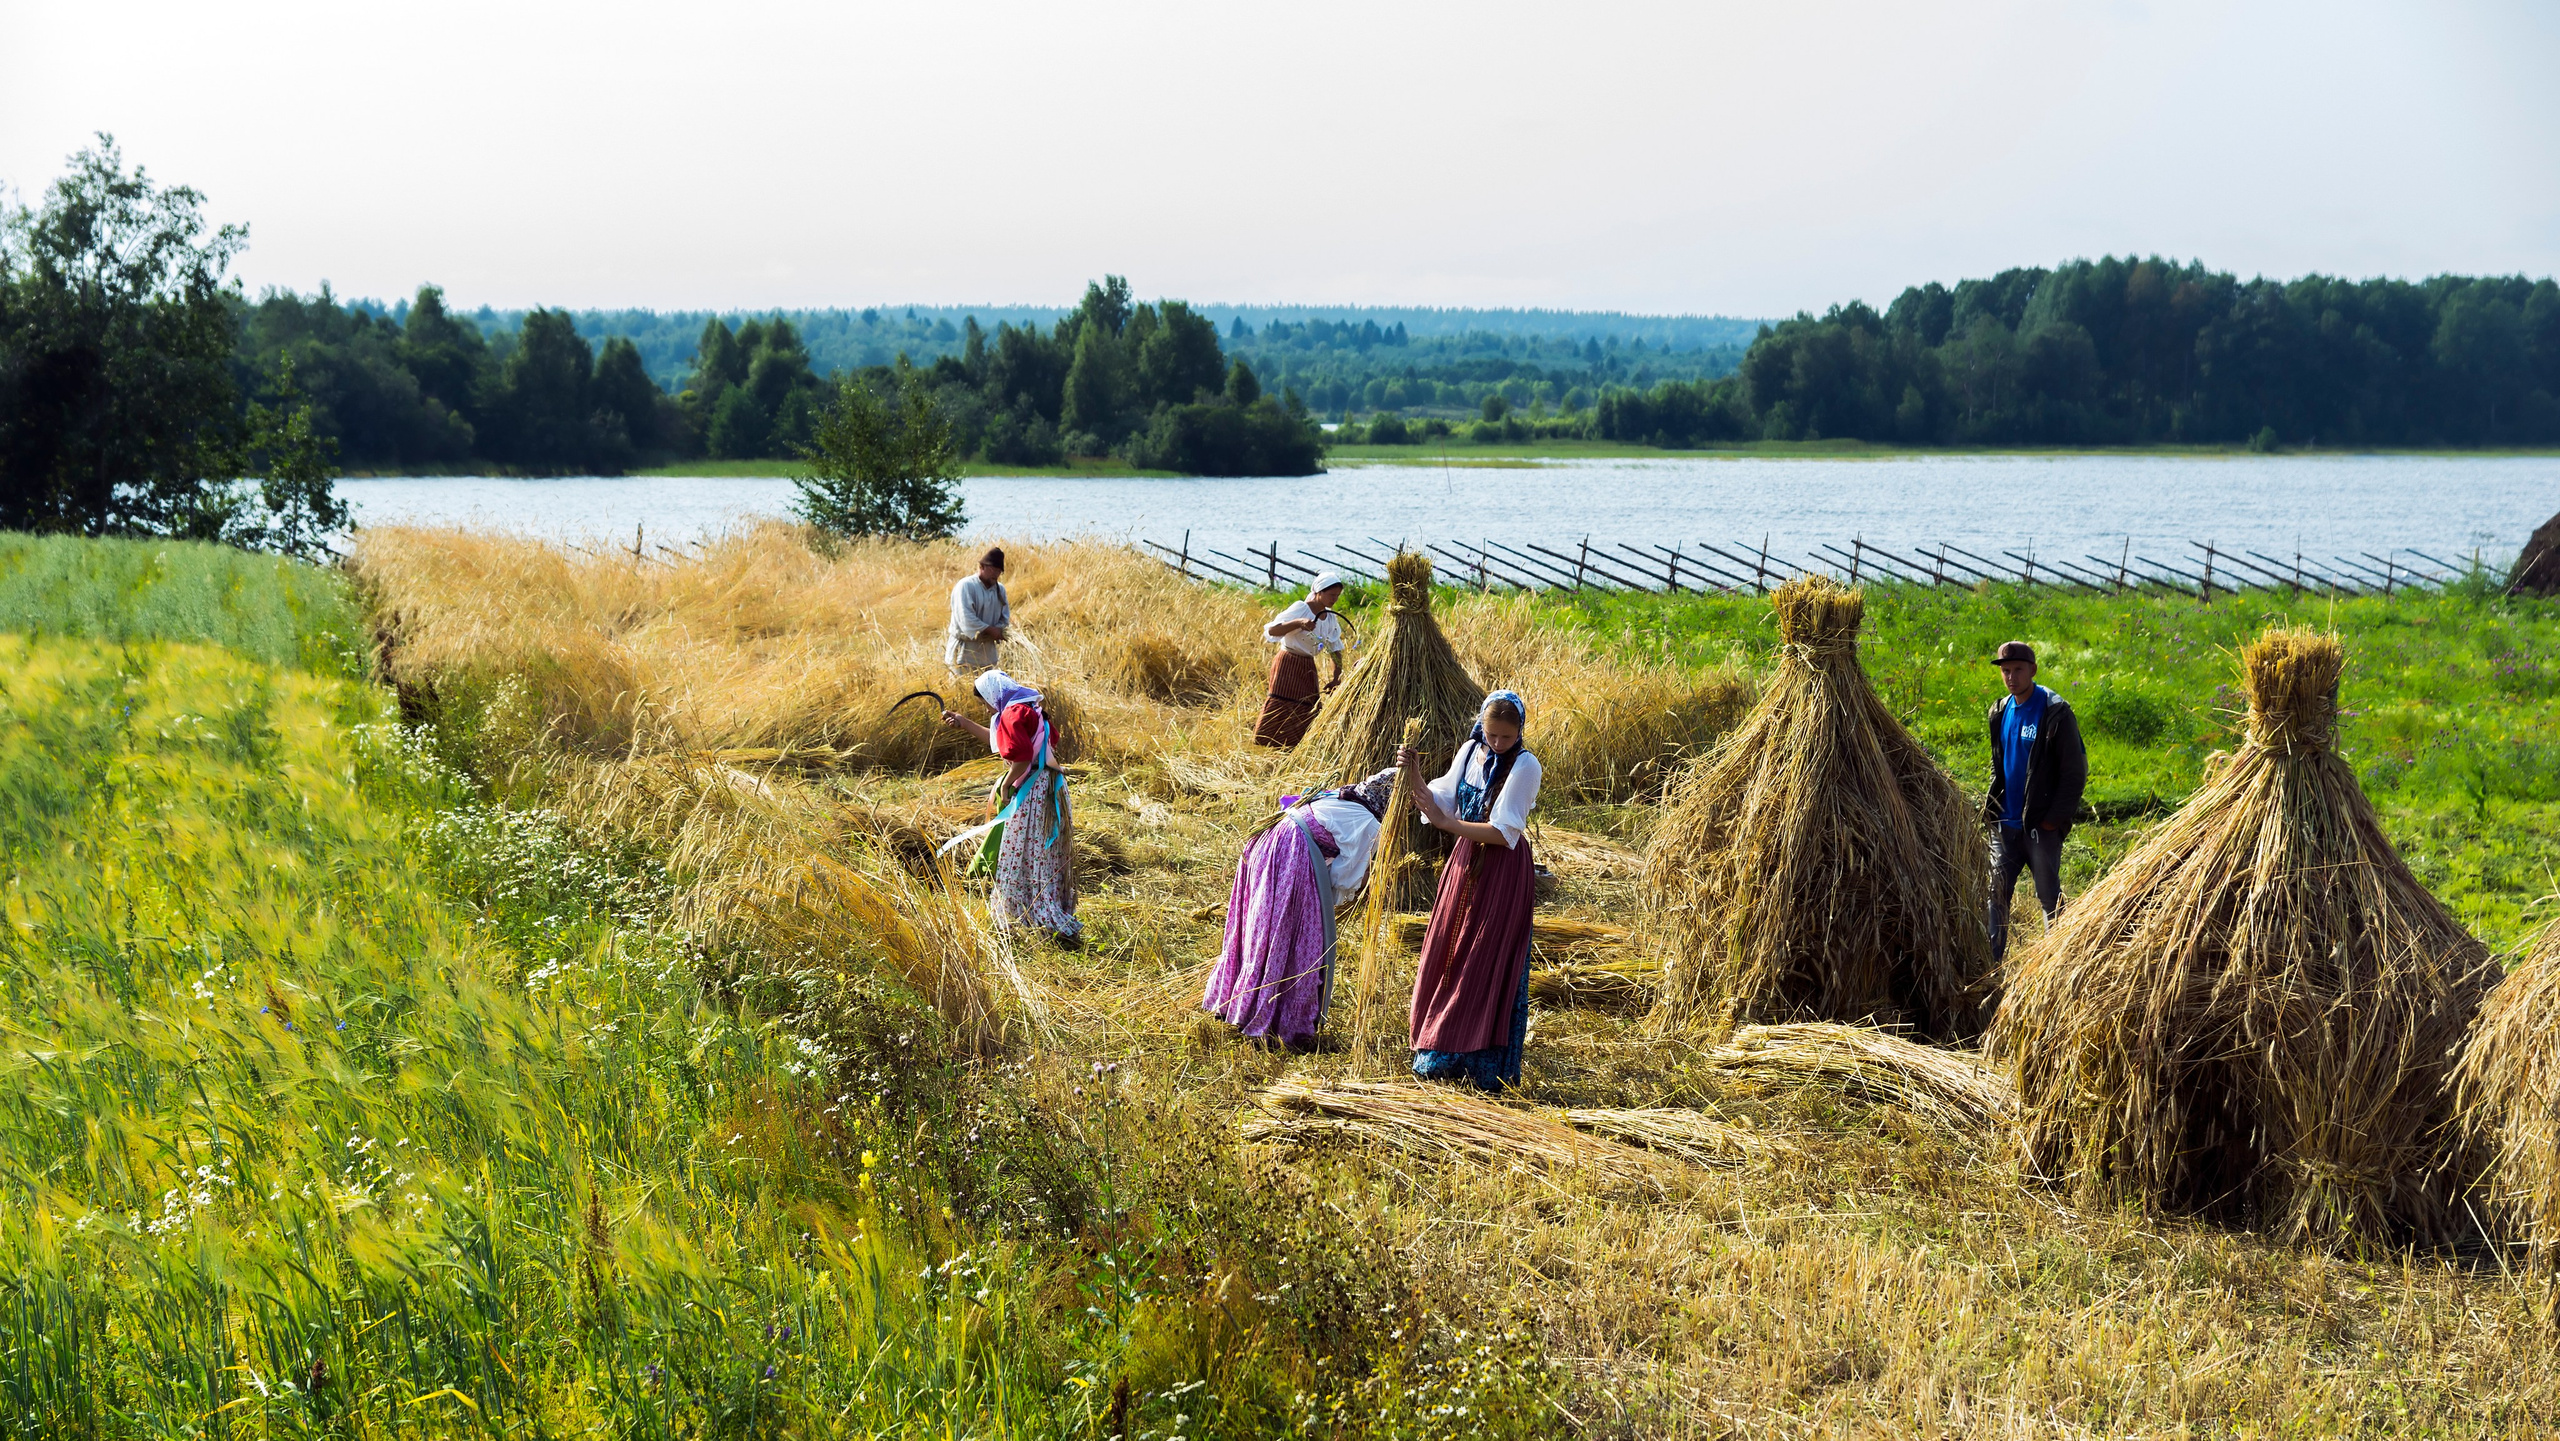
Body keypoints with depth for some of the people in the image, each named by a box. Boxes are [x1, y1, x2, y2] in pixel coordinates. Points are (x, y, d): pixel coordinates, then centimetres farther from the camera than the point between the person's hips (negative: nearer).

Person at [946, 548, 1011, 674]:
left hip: (988, 651, 7)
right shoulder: (966, 586, -12)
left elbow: (1005, 619, 9)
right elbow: (966, 619, -21)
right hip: (965, 651, -7)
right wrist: (990, 630, -19)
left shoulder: (1000, 589, 9)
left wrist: (998, 632, -13)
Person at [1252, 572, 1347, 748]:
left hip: (1308, 668, 6)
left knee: (1307, 711, 3)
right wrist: (1298, 623, -38)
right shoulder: (1300, 608, -14)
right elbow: (1271, 631, -23)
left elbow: (1336, 649, 12)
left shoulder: (1331, 618, 5)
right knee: (1282, 708, -10)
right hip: (1288, 665, -6)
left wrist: (1336, 679, 2)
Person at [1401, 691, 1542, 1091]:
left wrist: (1446, 823, -24)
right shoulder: (1470, 751, 3)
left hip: (1503, 874, -6)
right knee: (1445, 957, 10)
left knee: (1488, 967, -2)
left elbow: (1505, 832, -21)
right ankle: (1440, 1053, 23)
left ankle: (1486, 1067, 6)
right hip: (1466, 862, 6)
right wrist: (1414, 774, -9)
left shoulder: (1524, 766, -16)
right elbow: (1443, 800, 7)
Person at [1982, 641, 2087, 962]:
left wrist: (2055, 818, -14)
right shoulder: (2000, 712, 10)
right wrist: (1991, 808, 10)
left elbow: (2075, 772, -9)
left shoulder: (2056, 713, -10)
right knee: (1997, 893, 4)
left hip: (2041, 826, -6)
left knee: (2049, 896, 1)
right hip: (2005, 826, 6)